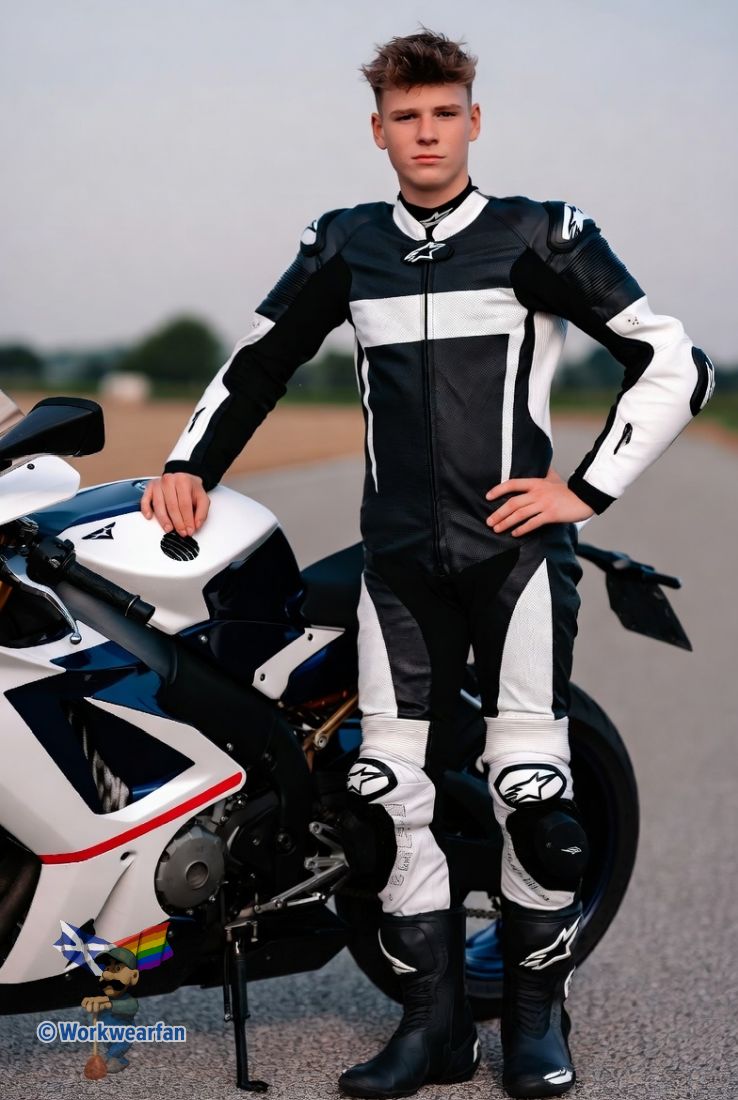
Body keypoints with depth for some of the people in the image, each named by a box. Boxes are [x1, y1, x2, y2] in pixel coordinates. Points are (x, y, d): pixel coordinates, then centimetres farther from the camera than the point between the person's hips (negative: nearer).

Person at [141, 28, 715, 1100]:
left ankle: (536, 1010, 9)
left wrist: (588, 490, -4)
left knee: (533, 788, -11)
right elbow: (256, 362, 23)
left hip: (515, 542, -3)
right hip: (401, 559, 4)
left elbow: (675, 365, 1)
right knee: (389, 789, -1)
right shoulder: (342, 247, 12)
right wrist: (189, 465, 10)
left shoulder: (542, 238, 1)